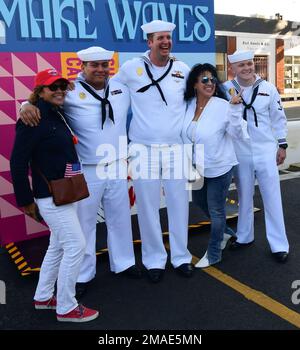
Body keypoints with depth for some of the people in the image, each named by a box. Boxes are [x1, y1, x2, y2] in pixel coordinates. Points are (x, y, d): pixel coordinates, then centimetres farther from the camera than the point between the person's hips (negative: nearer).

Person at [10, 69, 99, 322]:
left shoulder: (58, 115, 10)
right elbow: (18, 161, -16)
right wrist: (26, 199, -14)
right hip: (51, 196, -9)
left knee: (58, 246, 18)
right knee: (76, 245, -5)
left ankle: (43, 297, 35)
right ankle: (66, 308, 11)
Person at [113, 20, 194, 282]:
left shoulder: (183, 69, 5)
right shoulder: (130, 68, -1)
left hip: (175, 149, 2)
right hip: (143, 150, -2)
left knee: (179, 204, 9)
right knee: (148, 207, 5)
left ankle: (181, 256, 28)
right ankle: (154, 259, 23)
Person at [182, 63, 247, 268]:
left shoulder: (223, 106, -18)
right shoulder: (188, 105, -2)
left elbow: (238, 133, -23)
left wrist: (235, 109, -33)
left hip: (219, 167, -6)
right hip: (197, 167, 6)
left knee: (216, 209, 6)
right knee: (200, 202, 22)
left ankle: (213, 254, 26)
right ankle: (224, 231, 47)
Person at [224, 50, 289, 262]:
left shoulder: (268, 88, -1)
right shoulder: (226, 89, -4)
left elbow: (279, 118, 5)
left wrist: (282, 144, 6)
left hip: (266, 152, 0)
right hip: (240, 154, 1)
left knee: (272, 198, 3)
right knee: (244, 196, 15)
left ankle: (279, 244, 13)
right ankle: (244, 236, 32)